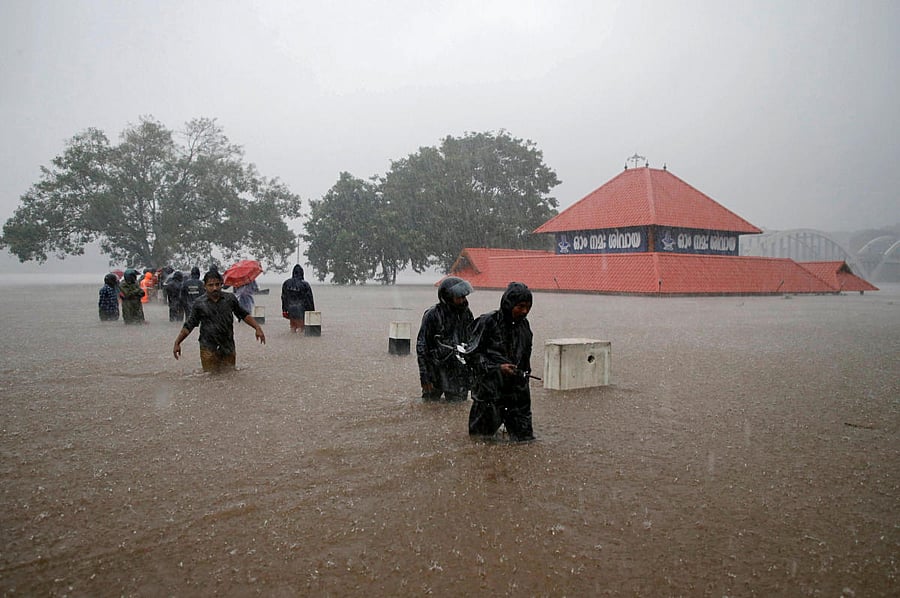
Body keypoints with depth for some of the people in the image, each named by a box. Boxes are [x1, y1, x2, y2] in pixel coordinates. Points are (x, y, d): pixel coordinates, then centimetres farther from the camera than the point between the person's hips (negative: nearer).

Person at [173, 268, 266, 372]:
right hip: (208, 349, -2)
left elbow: (244, 315, 12)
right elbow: (189, 325, 6)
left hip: (228, 348, 2)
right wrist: (177, 343, 1)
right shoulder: (199, 304, -1)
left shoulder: (230, 299, 2)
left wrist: (257, 327, 2)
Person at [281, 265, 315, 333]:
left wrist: (284, 310, 15)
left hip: (290, 309, 4)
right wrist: (312, 311, 1)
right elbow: (310, 299, -8)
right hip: (301, 309, -4)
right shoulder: (305, 284, -12)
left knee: (292, 326, 17)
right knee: (300, 326, 3)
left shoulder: (286, 283, 1)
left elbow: (284, 298, 7)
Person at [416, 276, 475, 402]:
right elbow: (421, 346, -9)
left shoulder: (466, 313, 5)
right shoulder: (432, 315, -11)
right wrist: (424, 377, -12)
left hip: (460, 376, 4)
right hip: (437, 372, -4)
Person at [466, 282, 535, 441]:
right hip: (490, 393, -5)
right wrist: (497, 368, -17)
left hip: (518, 392, 5)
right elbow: (472, 355, -9)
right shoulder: (488, 322, -9)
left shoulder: (524, 325, 10)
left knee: (526, 440, 4)